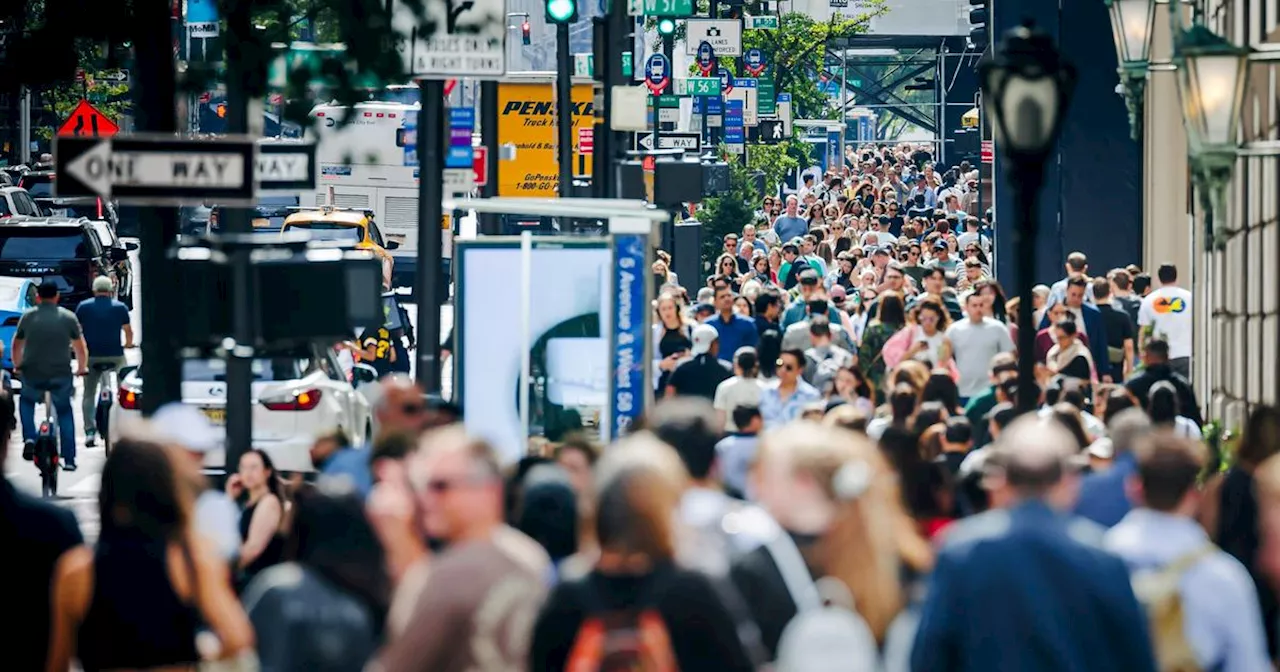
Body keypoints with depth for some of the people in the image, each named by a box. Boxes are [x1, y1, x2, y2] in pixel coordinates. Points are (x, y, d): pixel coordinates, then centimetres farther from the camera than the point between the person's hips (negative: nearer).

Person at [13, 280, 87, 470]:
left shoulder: (27, 316, 2)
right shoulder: (68, 317, 0)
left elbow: (16, 345, 12)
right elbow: (81, 347, 6)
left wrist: (17, 366, 31)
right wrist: (82, 368, 23)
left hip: (31, 375, 0)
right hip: (60, 375, 0)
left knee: (26, 401, 29)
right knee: (65, 413, 17)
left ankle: (29, 438, 8)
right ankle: (69, 460, 10)